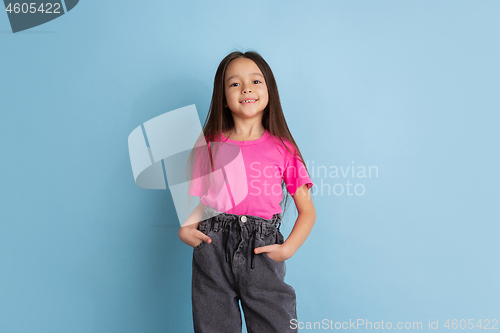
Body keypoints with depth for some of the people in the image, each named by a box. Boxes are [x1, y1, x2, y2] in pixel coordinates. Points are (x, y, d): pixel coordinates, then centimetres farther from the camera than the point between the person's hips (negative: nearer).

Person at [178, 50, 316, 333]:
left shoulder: (283, 149, 4)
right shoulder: (208, 146, 8)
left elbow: (307, 210, 5)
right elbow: (196, 198, 12)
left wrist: (287, 249, -8)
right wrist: (185, 227, -7)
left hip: (262, 252, -1)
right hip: (213, 250, 1)